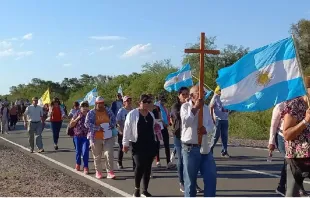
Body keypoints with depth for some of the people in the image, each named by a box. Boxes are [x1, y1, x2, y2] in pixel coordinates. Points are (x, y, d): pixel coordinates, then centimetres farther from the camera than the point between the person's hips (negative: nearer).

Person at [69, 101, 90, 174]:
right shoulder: (77, 114, 2)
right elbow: (71, 125, 1)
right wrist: (77, 118, -11)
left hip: (86, 136, -2)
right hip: (77, 135, 2)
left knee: (85, 151, -11)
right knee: (78, 151, 14)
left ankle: (85, 167, -3)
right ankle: (78, 164, 36)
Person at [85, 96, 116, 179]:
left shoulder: (108, 111, 6)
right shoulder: (91, 113, -3)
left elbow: (113, 120, 9)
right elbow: (87, 123, -13)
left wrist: (110, 127, -12)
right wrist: (98, 128, -21)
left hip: (108, 137, 1)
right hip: (96, 138, -1)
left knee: (109, 154, -9)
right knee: (97, 156, 9)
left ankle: (110, 172, -3)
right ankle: (98, 172, 26)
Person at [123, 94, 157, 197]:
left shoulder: (151, 114, 11)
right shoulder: (132, 114, -7)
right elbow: (127, 129, -8)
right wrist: (125, 143, -10)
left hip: (150, 144, 5)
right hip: (138, 144, -5)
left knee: (147, 167, 6)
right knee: (139, 166, -13)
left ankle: (145, 190, 15)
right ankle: (136, 189, 7)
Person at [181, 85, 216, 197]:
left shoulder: (205, 107, 12)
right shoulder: (185, 106, -4)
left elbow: (211, 124, 13)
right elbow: (186, 122, -18)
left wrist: (206, 128, -9)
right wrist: (195, 108, -15)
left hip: (205, 148, 5)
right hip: (190, 148, -5)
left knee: (211, 177, 5)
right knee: (190, 180, 5)